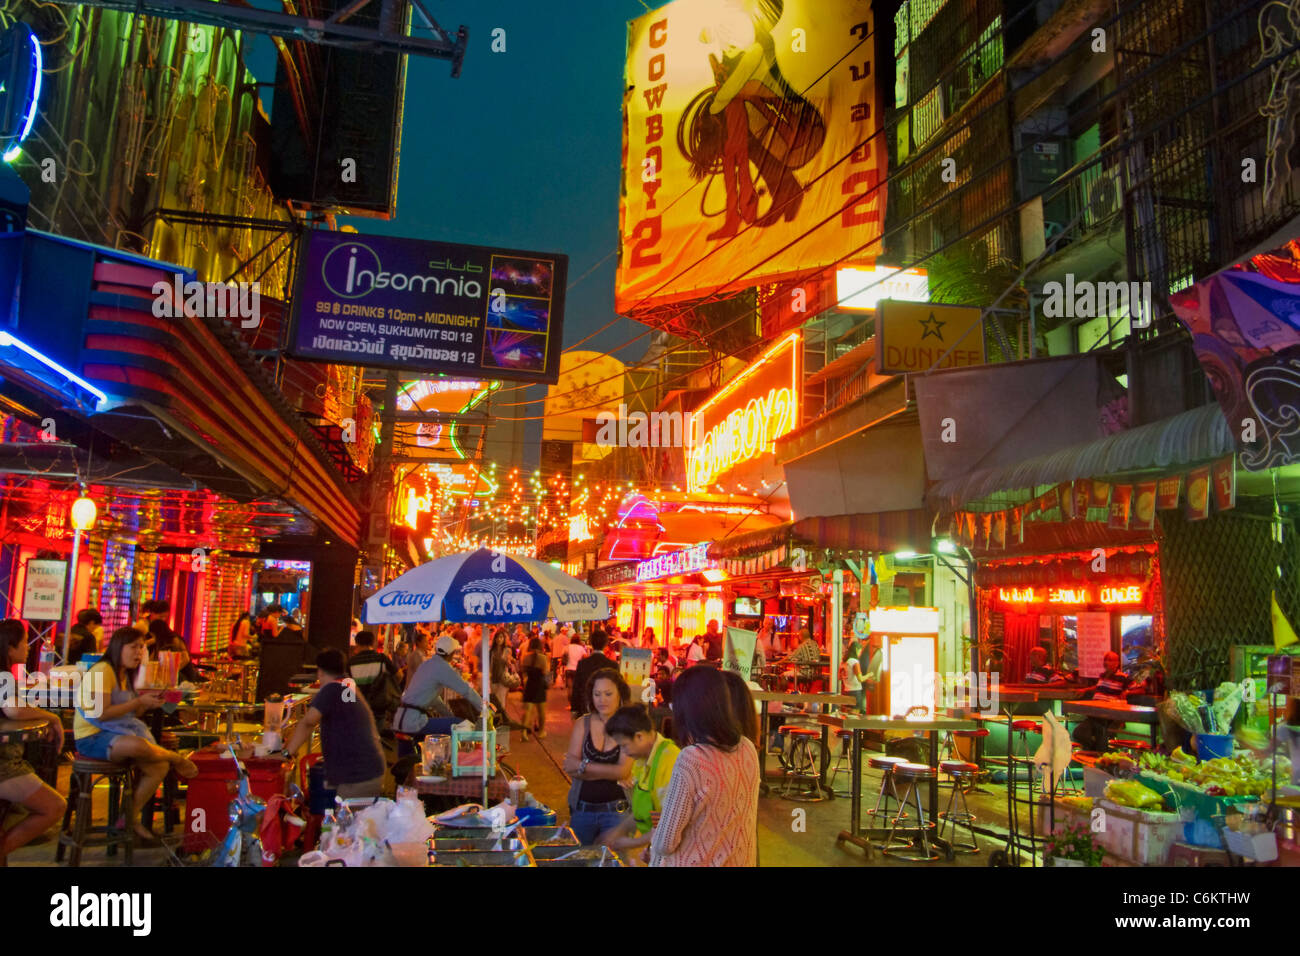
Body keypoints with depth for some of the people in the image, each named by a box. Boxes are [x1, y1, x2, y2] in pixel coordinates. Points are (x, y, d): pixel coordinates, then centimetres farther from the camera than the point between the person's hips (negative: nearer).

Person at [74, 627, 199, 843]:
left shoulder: (126, 674, 16)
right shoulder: (103, 671, -12)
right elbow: (101, 714, -21)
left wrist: (148, 703, -4)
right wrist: (139, 701, -20)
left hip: (118, 732, 9)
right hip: (92, 738, -9)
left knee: (160, 767, -14)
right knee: (138, 745, -39)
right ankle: (177, 758, -9)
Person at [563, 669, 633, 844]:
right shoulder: (582, 724, 0)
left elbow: (623, 771, -17)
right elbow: (570, 767, -9)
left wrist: (583, 766, -11)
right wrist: (609, 772, -18)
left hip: (615, 811, -3)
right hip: (581, 808, 3)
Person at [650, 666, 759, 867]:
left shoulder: (691, 759, -27)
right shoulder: (749, 749, -6)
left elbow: (665, 843, -20)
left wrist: (654, 842, 2)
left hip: (697, 862, -6)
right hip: (740, 860, 6)